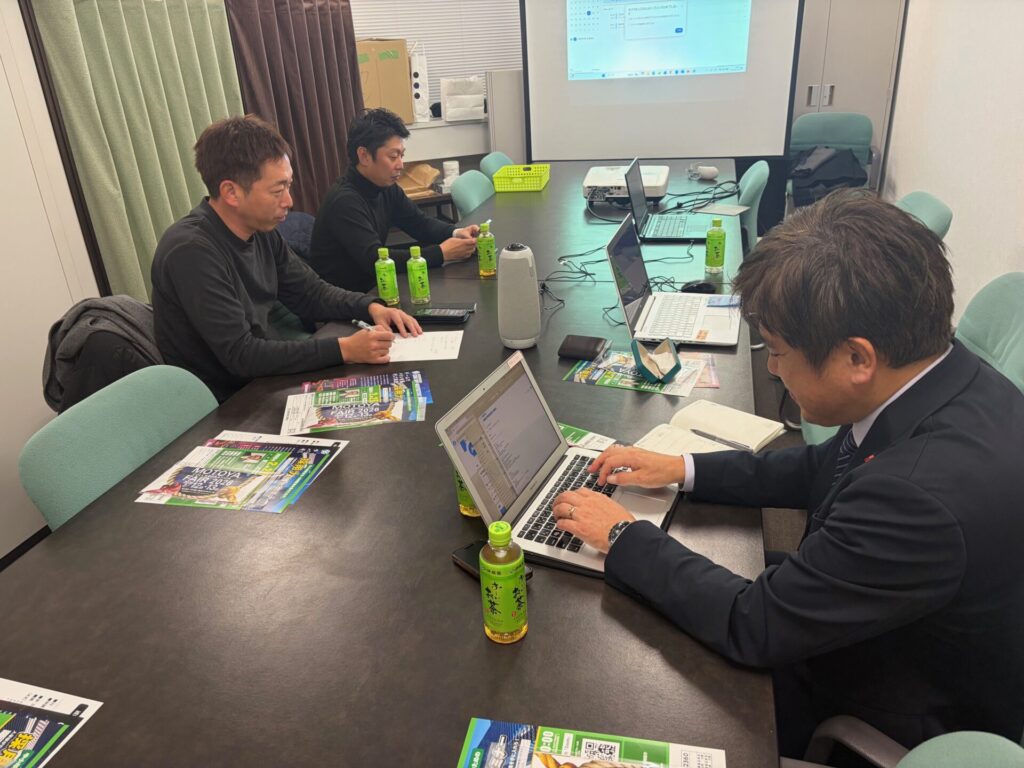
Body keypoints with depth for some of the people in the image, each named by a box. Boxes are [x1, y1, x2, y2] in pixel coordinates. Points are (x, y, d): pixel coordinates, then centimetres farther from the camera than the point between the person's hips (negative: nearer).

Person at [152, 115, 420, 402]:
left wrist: (371, 307, -9)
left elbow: (312, 294, 9)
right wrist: (343, 349, -29)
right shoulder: (191, 252, -25)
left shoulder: (260, 231, -1)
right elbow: (241, 355, -27)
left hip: (264, 378, 7)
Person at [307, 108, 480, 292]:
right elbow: (374, 260, -32)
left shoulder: (386, 187, 1)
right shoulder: (344, 201, -25)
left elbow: (419, 222, 10)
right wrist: (441, 253, -30)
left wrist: (455, 233, -11)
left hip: (371, 286, 8)